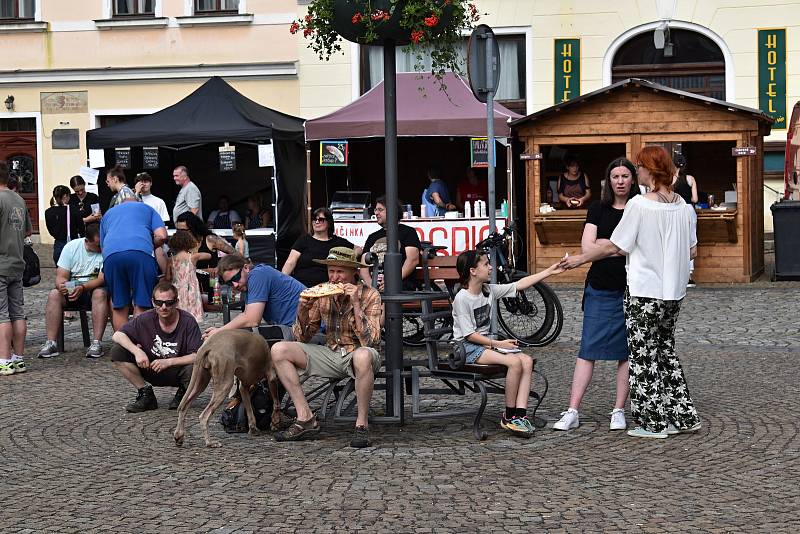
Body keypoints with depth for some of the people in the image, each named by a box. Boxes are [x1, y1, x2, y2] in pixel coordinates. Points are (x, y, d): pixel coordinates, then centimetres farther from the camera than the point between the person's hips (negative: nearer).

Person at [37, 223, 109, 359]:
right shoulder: (71, 247, -4)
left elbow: (102, 279, -22)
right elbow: (61, 276, -6)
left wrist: (83, 288, -38)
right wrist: (62, 286, -30)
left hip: (95, 288, -3)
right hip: (71, 288, 3)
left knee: (100, 294, -36)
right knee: (54, 294, -25)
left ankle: (96, 343, -37)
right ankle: (51, 343, -26)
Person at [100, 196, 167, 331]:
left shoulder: (108, 213, 38)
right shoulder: (147, 208, 30)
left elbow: (102, 245, 37)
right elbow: (162, 236, 13)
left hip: (110, 255, 2)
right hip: (140, 254, -2)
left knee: (118, 307, 9)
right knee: (141, 305, 0)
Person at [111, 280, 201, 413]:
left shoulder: (188, 321, -17)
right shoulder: (146, 319, -10)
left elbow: (197, 356, -22)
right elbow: (118, 335, -9)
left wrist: (168, 362, -29)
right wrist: (137, 351, -26)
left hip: (178, 370, -3)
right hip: (151, 369, 3)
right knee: (117, 351, -15)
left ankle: (183, 393, 1)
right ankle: (146, 394, 0)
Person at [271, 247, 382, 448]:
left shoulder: (369, 295, -11)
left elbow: (370, 341, -21)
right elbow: (302, 338, 5)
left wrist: (356, 304, -27)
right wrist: (303, 309, -14)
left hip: (357, 354, -5)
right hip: (330, 354, 5)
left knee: (362, 355, -41)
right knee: (279, 350, -11)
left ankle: (362, 424, -23)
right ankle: (305, 418, -10)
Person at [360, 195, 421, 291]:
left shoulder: (407, 232, 12)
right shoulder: (372, 237, 29)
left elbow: (413, 260, -2)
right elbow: (364, 264, 18)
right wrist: (369, 282, -5)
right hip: (375, 286, 4)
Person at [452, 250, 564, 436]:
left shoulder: (489, 290, 8)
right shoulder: (462, 299, -13)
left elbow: (520, 285, 11)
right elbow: (469, 335, -15)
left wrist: (548, 272, 9)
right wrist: (497, 344, -17)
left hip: (486, 342, 8)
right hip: (467, 347, -8)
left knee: (527, 361, -15)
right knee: (514, 362, -27)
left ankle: (520, 414, -21)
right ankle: (509, 416, -14)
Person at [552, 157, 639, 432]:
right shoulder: (598, 209, 7)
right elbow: (587, 245, -3)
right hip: (600, 289, 1)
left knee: (626, 350, 4)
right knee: (588, 348, -1)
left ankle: (619, 411, 12)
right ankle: (572, 412, -1)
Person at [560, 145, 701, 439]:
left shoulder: (639, 205, -15)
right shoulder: (682, 205, 4)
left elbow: (614, 246, -10)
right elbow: (691, 249, 10)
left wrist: (579, 259, 2)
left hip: (644, 292, -7)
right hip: (673, 292, 7)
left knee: (644, 355, 5)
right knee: (665, 351, 18)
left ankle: (652, 423, 10)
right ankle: (683, 417, 18)